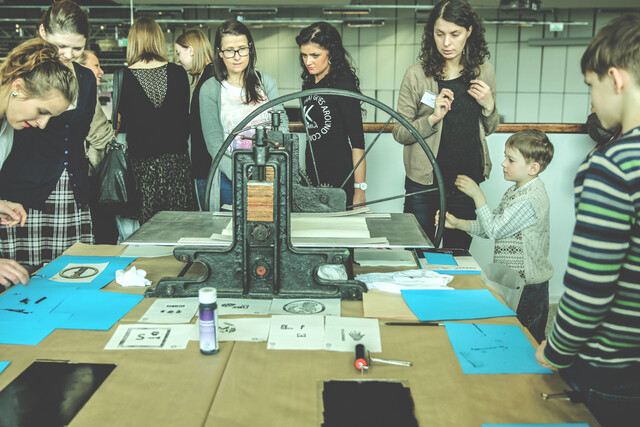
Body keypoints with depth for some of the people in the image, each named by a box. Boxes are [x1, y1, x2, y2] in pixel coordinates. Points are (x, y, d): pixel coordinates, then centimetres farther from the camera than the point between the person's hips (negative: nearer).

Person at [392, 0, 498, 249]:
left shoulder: (484, 73, 3)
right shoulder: (416, 75, -7)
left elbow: (488, 130, 15)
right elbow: (400, 134, -6)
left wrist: (489, 106, -5)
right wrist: (433, 118, -21)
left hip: (467, 182, 3)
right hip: (424, 184, -2)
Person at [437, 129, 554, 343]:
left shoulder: (533, 199, -22)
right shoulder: (513, 192, 9)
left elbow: (495, 229, -20)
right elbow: (490, 227, 11)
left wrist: (477, 195, -15)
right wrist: (458, 223, -1)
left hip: (528, 287, -10)